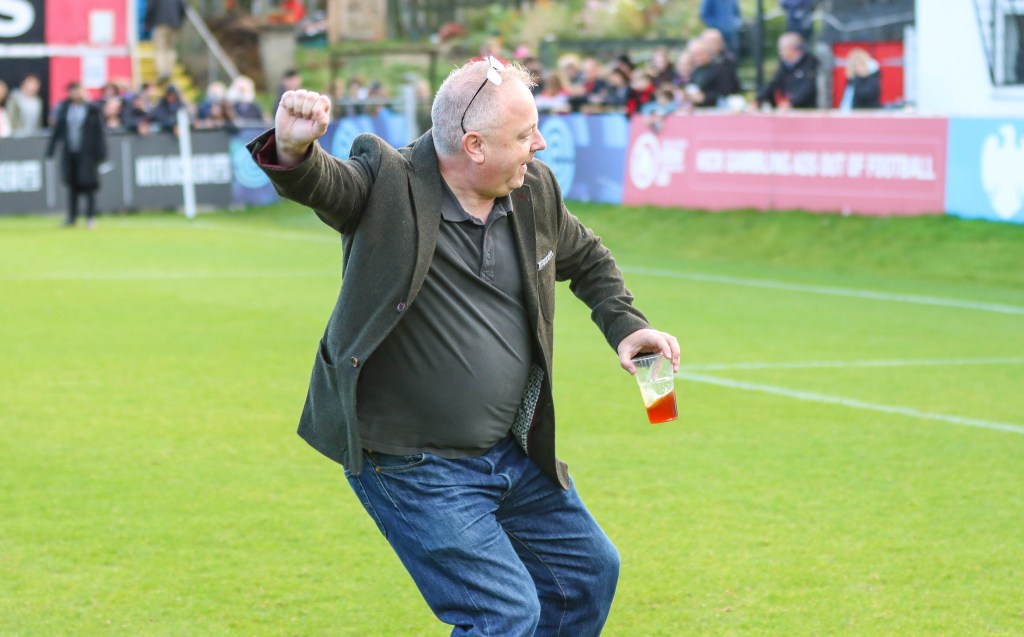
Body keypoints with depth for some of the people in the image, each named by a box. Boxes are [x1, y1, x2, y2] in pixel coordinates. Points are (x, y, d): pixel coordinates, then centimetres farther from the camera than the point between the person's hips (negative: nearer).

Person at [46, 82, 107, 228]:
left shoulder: (92, 109, -2)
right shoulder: (64, 109, 7)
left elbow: (99, 132, -1)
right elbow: (57, 129, 11)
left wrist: (100, 153, -5)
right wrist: (51, 148, 8)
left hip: (86, 154, -3)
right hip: (69, 153, 3)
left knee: (88, 183, -7)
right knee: (72, 185, 4)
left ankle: (90, 217, -1)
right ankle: (72, 217, 10)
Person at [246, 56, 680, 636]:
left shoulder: (535, 189, 1)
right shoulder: (390, 183, -19)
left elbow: (587, 258, 20)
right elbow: (321, 183, -39)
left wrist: (624, 325, 6)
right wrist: (293, 149, -61)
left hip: (517, 454, 8)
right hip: (417, 472, -8)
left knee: (589, 573, 20)